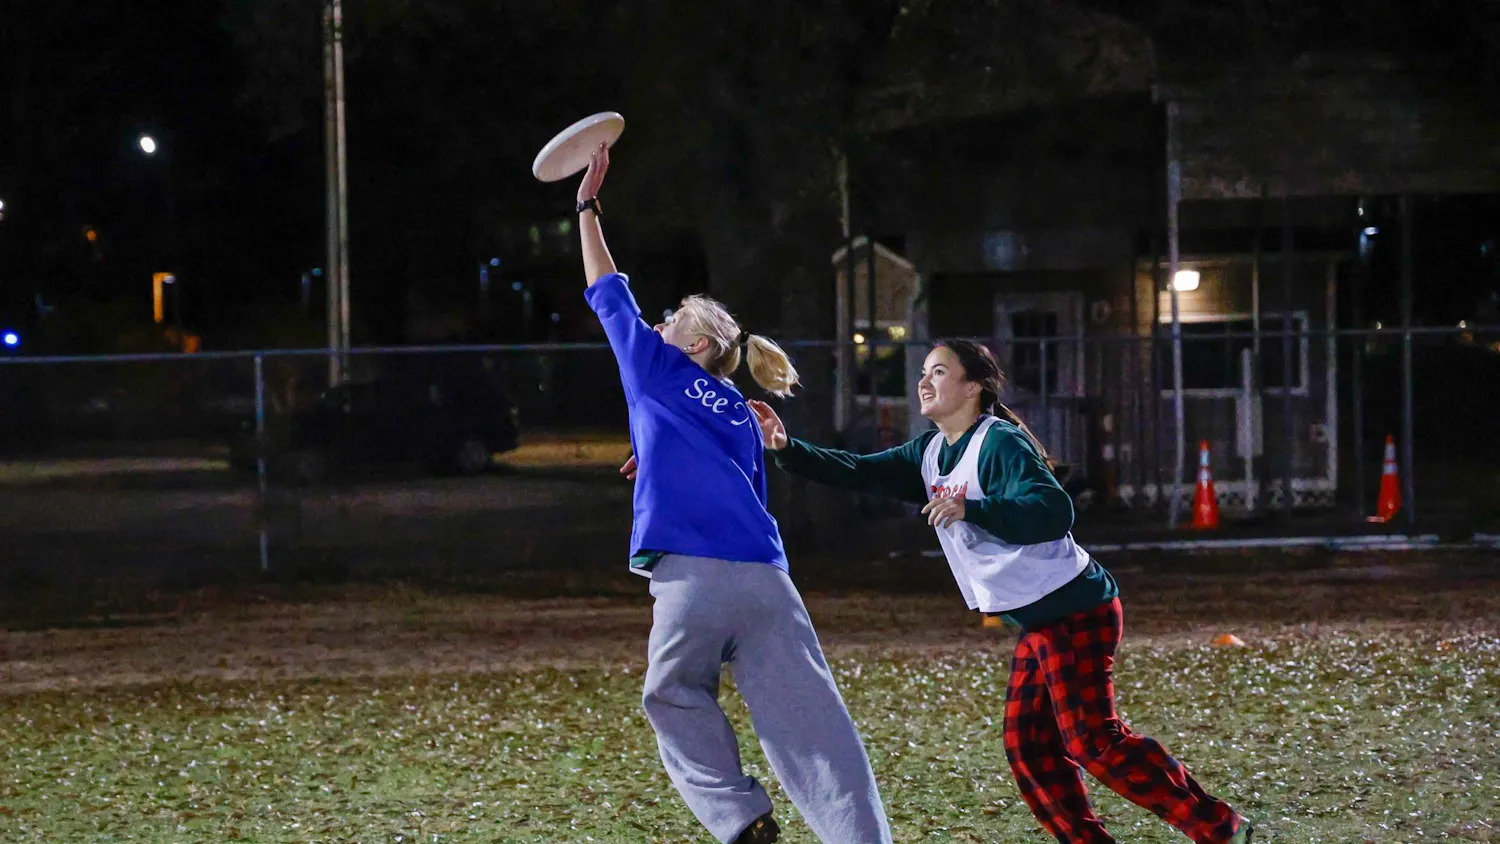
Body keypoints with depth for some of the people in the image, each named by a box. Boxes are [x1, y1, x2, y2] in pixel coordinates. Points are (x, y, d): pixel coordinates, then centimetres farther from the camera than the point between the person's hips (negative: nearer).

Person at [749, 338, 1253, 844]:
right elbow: (860, 473, 7)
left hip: (1073, 611, -10)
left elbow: (1053, 512, -27)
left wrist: (971, 510, -36)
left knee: (1092, 739, -15)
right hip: (1037, 622, 10)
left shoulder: (1000, 443, -15)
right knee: (1028, 746, 6)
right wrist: (786, 449, -6)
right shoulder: (931, 453, 12)